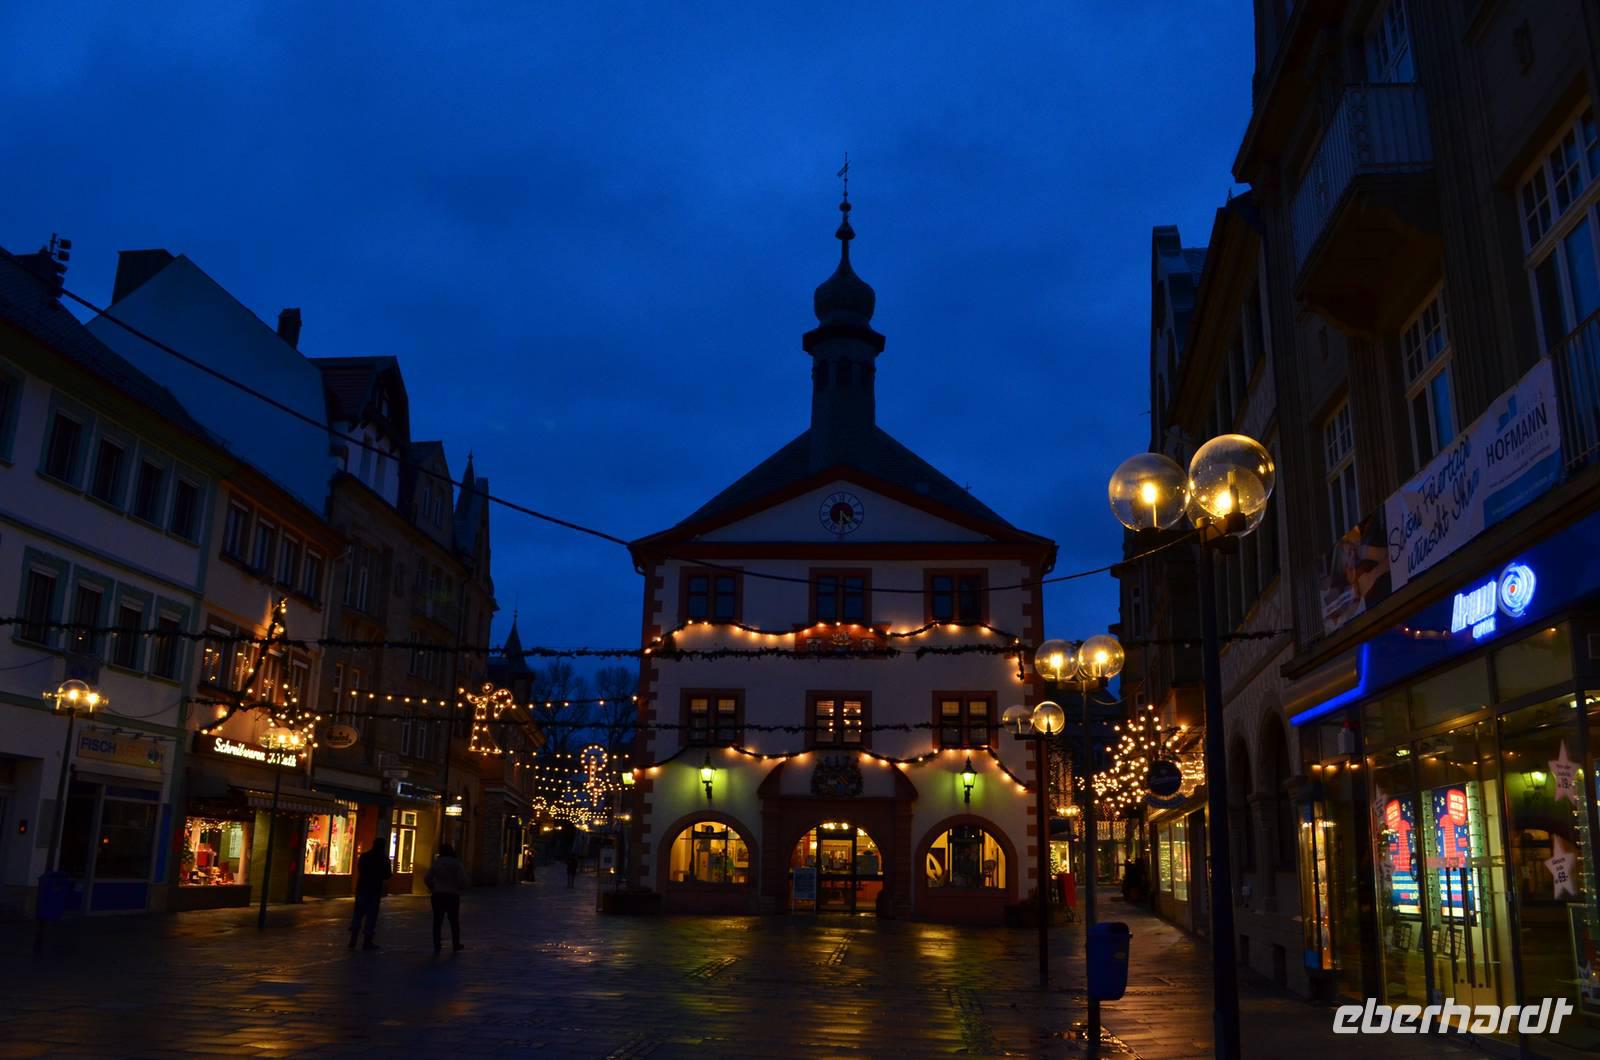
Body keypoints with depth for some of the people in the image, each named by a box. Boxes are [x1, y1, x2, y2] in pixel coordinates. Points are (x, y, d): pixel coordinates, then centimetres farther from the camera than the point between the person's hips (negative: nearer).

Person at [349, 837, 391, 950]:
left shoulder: (363, 856, 2)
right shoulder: (384, 859, -8)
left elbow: (359, 871, 14)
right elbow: (387, 875, -3)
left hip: (362, 888, 3)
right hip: (375, 890, -3)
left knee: (358, 913, 10)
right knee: (371, 915, 1)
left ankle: (353, 940, 7)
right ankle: (367, 942, 2)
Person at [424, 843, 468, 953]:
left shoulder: (436, 863, 0)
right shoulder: (457, 863, -7)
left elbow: (427, 879, -5)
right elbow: (462, 879, -15)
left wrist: (433, 888, 10)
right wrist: (460, 889, 4)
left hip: (438, 895, 2)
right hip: (453, 895, -1)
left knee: (437, 921, 8)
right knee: (454, 921, 10)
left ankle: (437, 945, 8)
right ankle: (456, 945, 15)